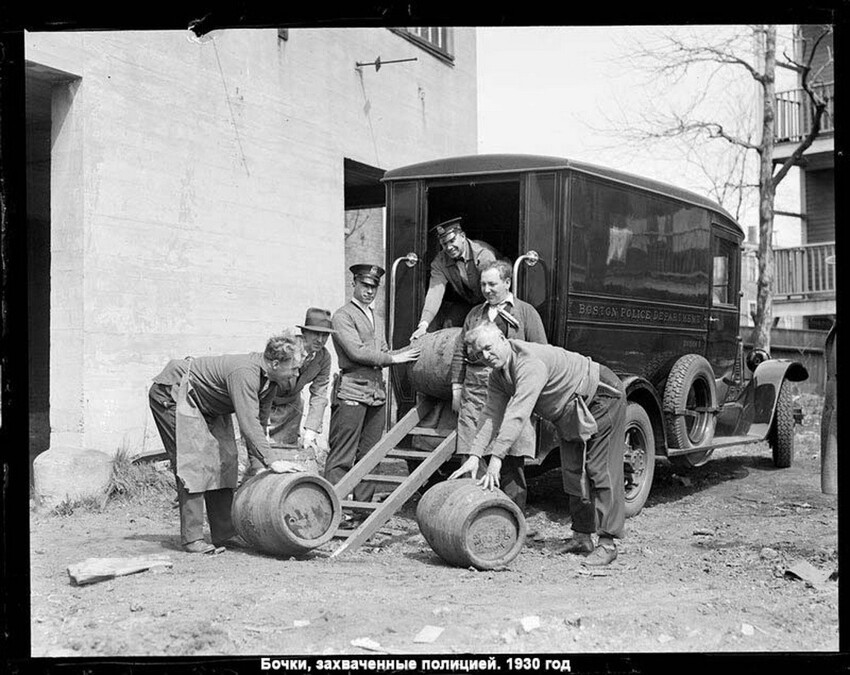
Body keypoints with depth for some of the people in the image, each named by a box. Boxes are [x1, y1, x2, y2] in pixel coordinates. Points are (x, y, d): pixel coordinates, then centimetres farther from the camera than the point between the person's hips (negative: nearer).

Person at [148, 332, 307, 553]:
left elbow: (259, 419, 3)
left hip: (206, 405, 10)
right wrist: (271, 461, -40)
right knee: (193, 462, -16)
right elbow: (248, 422, -39)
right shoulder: (244, 373, -34)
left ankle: (224, 533, 10)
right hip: (171, 393, -10)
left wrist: (257, 461, 0)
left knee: (224, 461, 4)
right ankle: (192, 539, -12)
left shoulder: (269, 379, -5)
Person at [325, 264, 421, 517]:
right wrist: (393, 358, -9)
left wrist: (406, 353, 2)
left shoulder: (376, 319, 23)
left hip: (377, 392, 8)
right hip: (351, 391, -8)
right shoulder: (343, 316, -3)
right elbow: (357, 352, -13)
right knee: (342, 457, -7)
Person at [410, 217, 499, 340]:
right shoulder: (440, 261, -11)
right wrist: (423, 325, -34)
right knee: (448, 325, -17)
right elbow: (435, 293, -20)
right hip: (465, 304, 4)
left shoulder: (484, 254, -27)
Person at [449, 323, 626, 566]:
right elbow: (491, 415, -4)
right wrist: (474, 457, -15)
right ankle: (582, 535, 17)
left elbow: (517, 414, -42)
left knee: (601, 471, -13)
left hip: (602, 397, -10)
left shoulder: (530, 362, -35)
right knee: (572, 472, 8)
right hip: (570, 413, 10)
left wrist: (496, 459, -46)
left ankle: (607, 543, -12)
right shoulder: (498, 377, -4)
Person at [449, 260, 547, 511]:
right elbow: (460, 353, 22)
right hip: (474, 391, 4)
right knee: (471, 454, -2)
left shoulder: (526, 313, 7)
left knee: (511, 457, -2)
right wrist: (457, 387, 15)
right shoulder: (475, 314, 20)